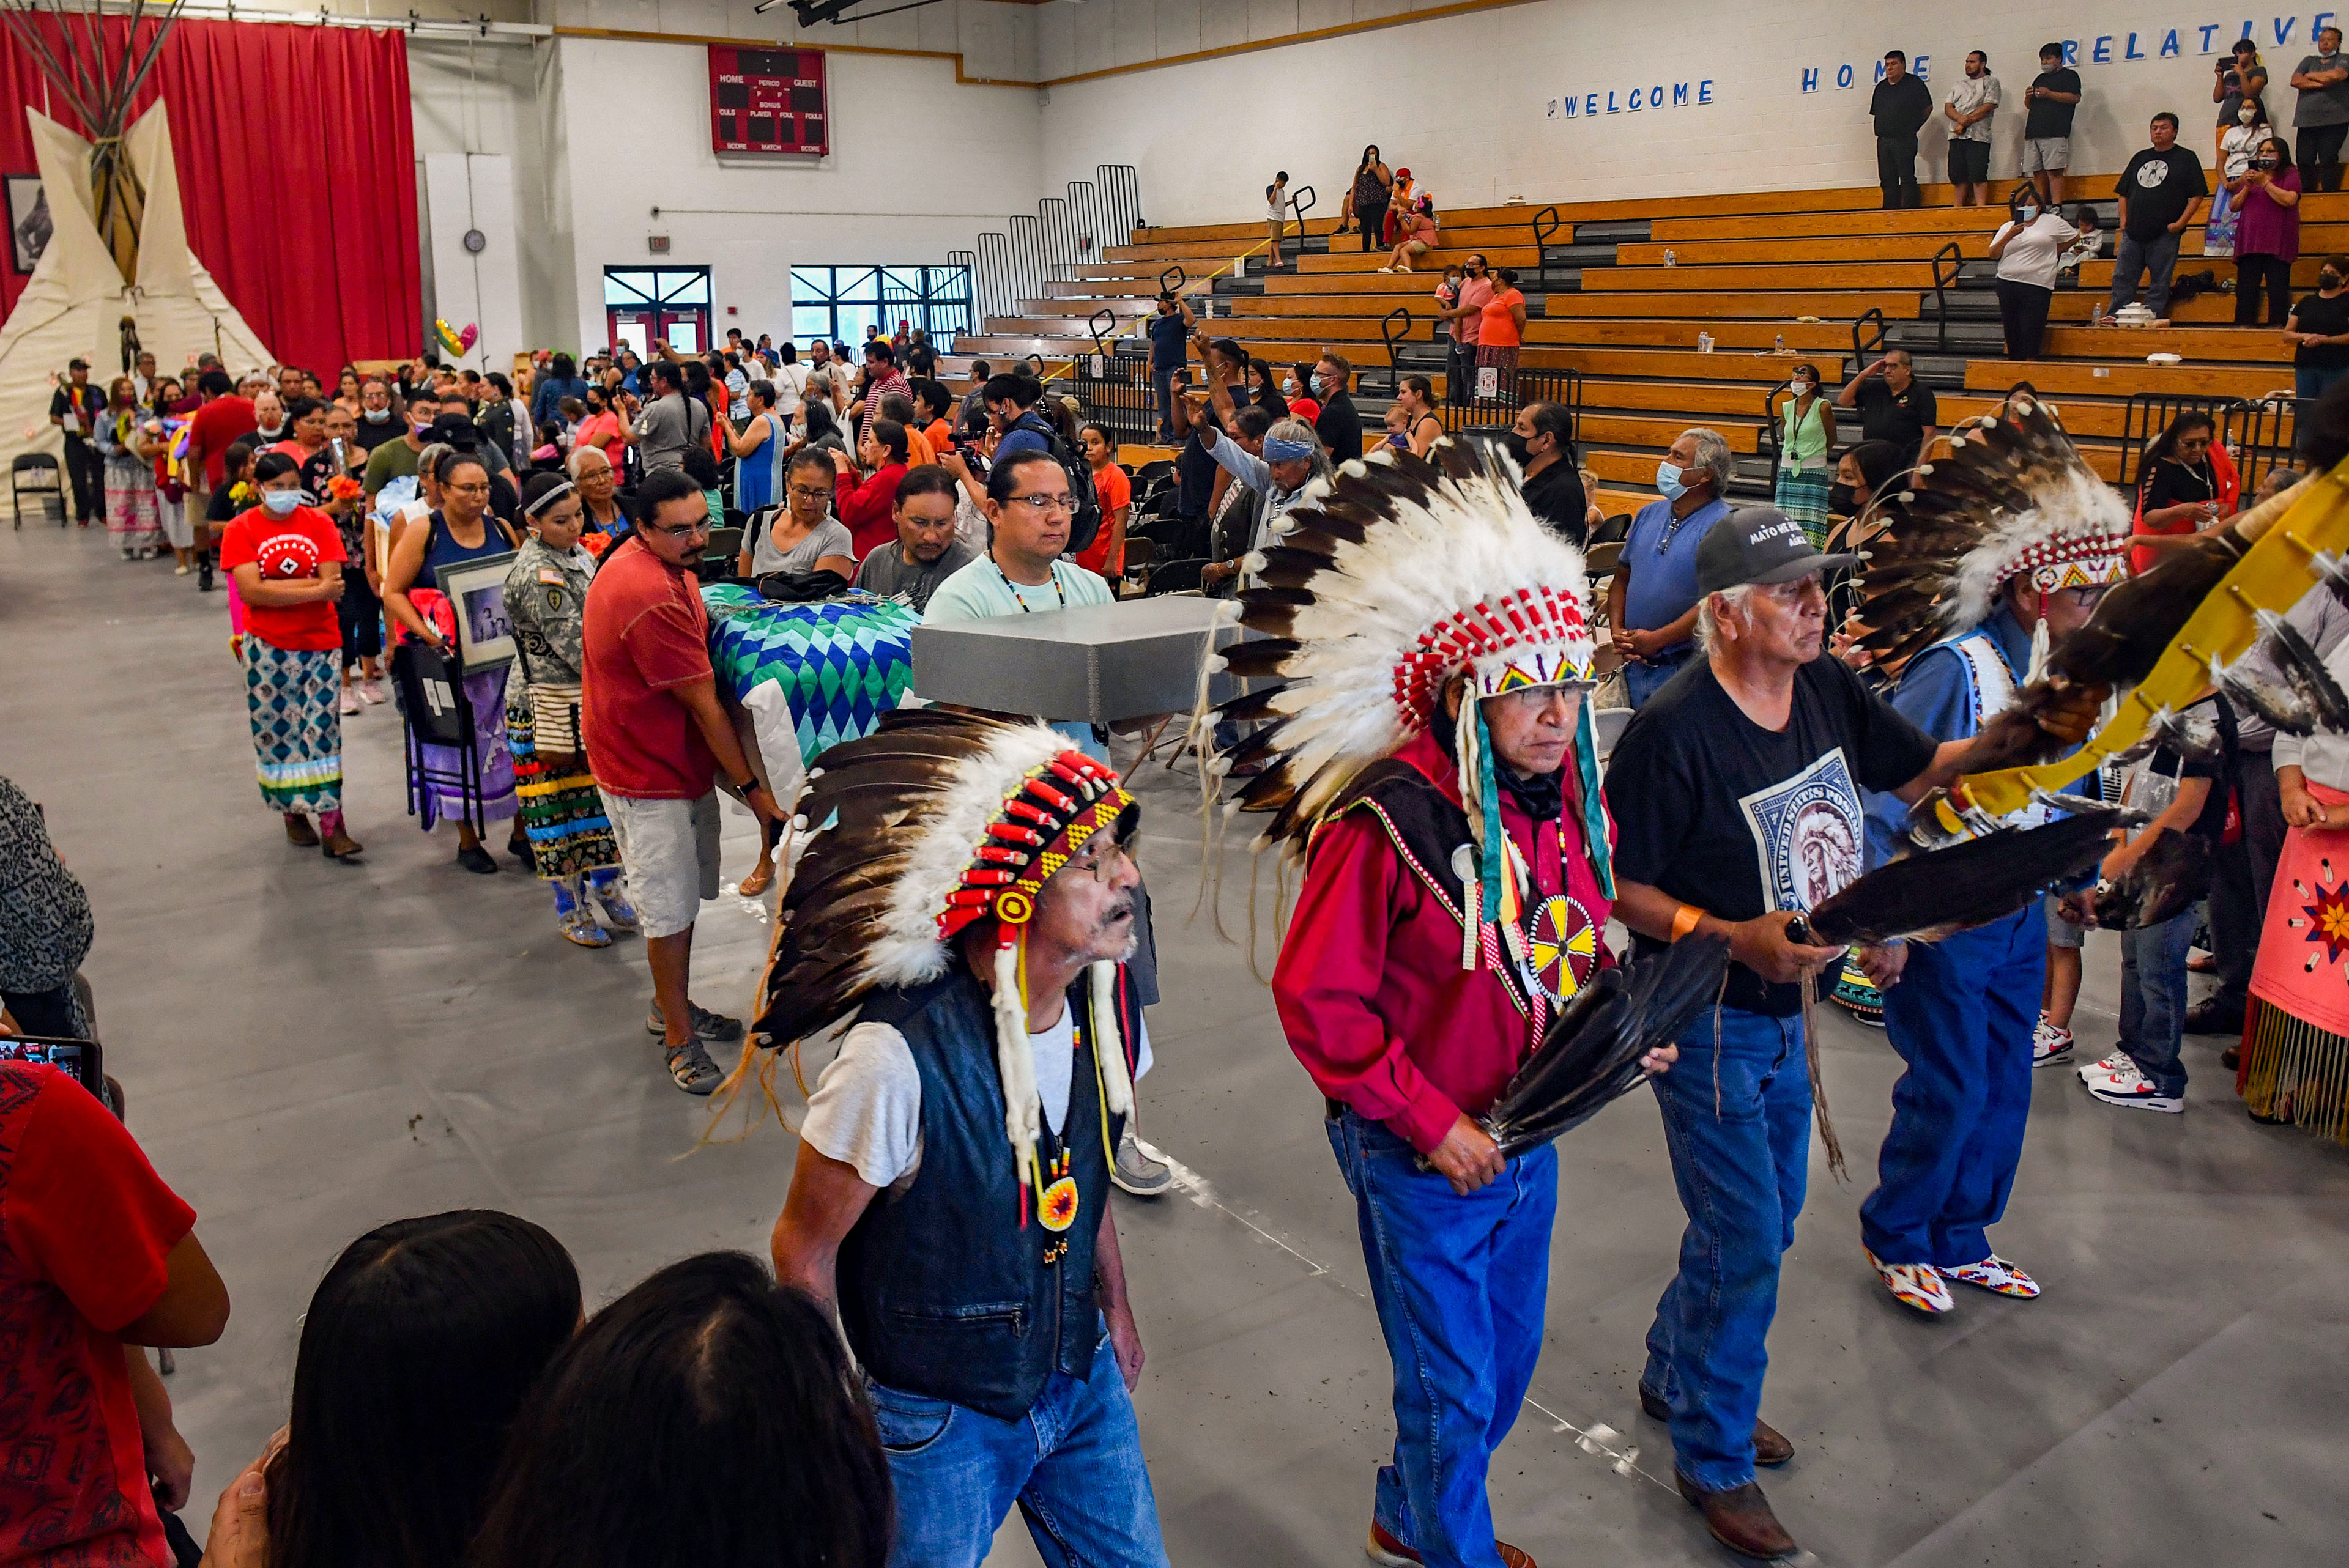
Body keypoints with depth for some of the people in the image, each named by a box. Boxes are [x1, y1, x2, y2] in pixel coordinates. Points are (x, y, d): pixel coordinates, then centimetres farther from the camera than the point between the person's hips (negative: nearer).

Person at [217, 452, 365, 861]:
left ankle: (332, 827, -3)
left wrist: (276, 588, -18)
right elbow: (251, 591, -15)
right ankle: (293, 815, 23)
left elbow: (333, 584, -9)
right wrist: (315, 589, -17)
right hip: (267, 647, 0)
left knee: (323, 730, -3)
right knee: (277, 732, 7)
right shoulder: (241, 530, -2)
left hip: (321, 643, 0)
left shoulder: (319, 523, 1)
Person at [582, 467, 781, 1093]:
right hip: (647, 771, -10)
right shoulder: (652, 600, -29)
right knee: (670, 908, 0)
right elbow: (704, 706, -24)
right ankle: (679, 1039, 13)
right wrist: (750, 786, -18)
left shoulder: (652, 566, 5)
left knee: (685, 894, 20)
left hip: (678, 757, 10)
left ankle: (672, 1006, 37)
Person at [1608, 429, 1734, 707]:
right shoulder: (1648, 515, 12)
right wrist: (1618, 632, 1)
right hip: (1634, 662, 6)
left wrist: (1656, 639, -17)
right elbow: (1622, 579, 17)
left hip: (1684, 667, -6)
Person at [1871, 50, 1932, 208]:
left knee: (1907, 179, -9)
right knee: (1887, 180, 4)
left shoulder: (1914, 84, 1)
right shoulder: (1881, 87, 17)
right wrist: (1880, 130, 10)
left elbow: (1928, 108, 4)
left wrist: (1914, 126, 3)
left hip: (1905, 140, -6)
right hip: (1883, 140, 6)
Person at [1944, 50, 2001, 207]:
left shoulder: (1991, 82, 6)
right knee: (1958, 175, 4)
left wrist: (1966, 122, -11)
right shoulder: (1958, 84, 23)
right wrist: (1960, 118, -10)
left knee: (1978, 176, -13)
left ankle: (1981, 209, -15)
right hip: (1956, 135, 5)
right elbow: (1948, 108, 11)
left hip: (1978, 135, -5)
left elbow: (1988, 107, -6)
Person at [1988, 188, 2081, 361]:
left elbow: (2075, 237, 17)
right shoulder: (2007, 227, 14)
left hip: (2037, 286, -4)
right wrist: (2010, 235, -7)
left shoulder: (2052, 222, 8)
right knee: (2012, 333, 7)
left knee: (2030, 333, -10)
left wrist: (2053, 252, 11)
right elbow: (1993, 255, 4)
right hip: (2007, 284, 4)